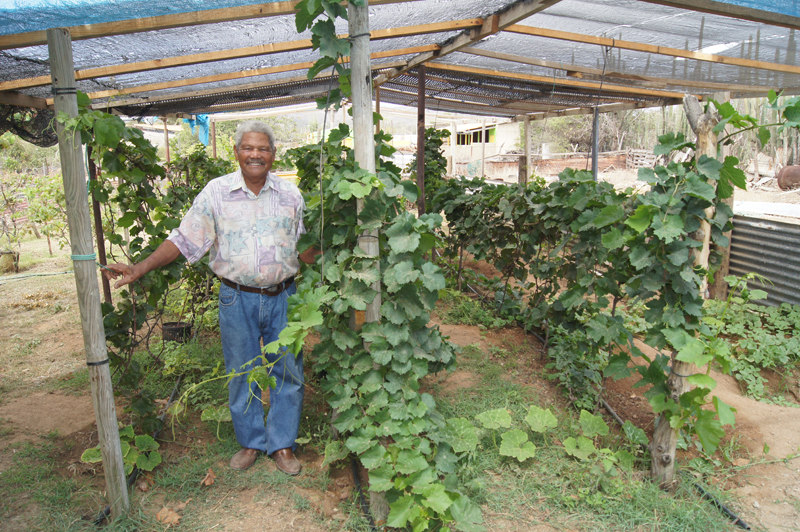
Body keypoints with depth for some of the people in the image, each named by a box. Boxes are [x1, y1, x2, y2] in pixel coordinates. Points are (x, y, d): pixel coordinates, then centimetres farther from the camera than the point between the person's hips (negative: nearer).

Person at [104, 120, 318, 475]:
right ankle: (250, 442, 32)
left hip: (282, 297, 1)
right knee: (241, 373, 10)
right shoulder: (216, 192, -1)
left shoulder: (290, 194, 3)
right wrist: (139, 269, -7)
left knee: (287, 373, 7)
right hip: (237, 299, -1)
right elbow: (185, 239, -1)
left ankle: (282, 444, 26)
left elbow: (305, 247, 11)